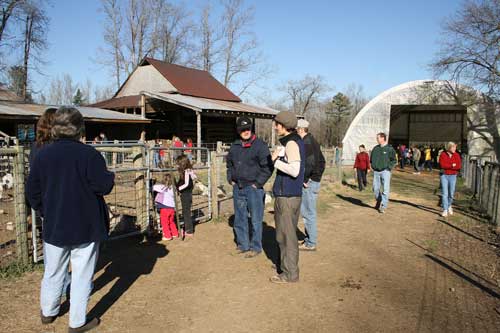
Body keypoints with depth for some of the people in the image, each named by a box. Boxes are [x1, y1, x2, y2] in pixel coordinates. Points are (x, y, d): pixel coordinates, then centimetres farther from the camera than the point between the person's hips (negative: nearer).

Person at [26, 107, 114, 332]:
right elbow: (103, 186, -16)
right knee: (82, 274, 8)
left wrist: (46, 212, 16)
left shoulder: (42, 155, -2)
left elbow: (32, 192, 3)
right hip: (86, 226, -4)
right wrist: (110, 176, 4)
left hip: (54, 226, 5)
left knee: (53, 271, 22)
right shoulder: (89, 154, -17)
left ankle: (48, 312, 41)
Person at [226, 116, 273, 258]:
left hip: (253, 188, -6)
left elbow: (268, 167, -12)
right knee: (239, 219, 15)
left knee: (255, 220, 1)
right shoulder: (234, 146, 10)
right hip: (238, 188, 6)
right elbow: (229, 164, 25)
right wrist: (230, 179, 14)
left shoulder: (260, 145, -9)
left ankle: (255, 247, 15)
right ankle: (242, 244, 29)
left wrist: (257, 183, -12)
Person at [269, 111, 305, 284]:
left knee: (285, 235, -1)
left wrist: (275, 161, -16)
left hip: (286, 196, -10)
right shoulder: (297, 141, 13)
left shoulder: (291, 143, -16)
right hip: (295, 194, 10)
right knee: (290, 233, 19)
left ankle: (290, 273, 8)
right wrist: (279, 156, 9)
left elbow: (294, 170, -27)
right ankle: (289, 265, 33)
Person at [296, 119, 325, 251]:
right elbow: (322, 161, 20)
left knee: (308, 212, -2)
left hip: (309, 182, -10)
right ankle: (309, 239, 28)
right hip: (315, 180, 10)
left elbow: (309, 162, -27)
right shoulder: (313, 141, 16)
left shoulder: (306, 142, -15)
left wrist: (305, 179, -18)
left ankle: (311, 243, 7)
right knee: (308, 211, 18)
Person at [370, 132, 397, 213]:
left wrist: (388, 167, -10)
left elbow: (394, 161, -1)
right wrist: (373, 166, 9)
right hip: (376, 172, 5)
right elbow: (371, 158, 22)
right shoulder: (375, 148, 10)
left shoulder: (390, 149, -4)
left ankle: (383, 206, -3)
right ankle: (378, 201, 32)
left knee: (385, 189, -7)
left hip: (385, 171, -4)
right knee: (376, 188, 9)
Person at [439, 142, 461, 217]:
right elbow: (442, 165, -15)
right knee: (444, 193, -6)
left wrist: (447, 166, -15)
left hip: (453, 176, 2)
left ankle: (449, 206, 34)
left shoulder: (456, 155, 2)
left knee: (451, 193, 8)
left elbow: (459, 166, -8)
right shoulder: (443, 154, -3)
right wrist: (452, 165, -14)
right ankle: (445, 210, -4)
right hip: (444, 175, -2)